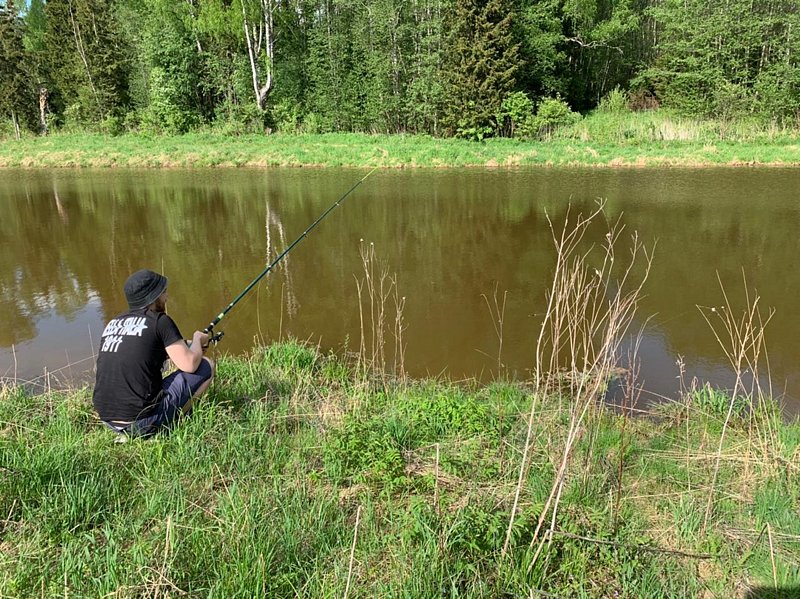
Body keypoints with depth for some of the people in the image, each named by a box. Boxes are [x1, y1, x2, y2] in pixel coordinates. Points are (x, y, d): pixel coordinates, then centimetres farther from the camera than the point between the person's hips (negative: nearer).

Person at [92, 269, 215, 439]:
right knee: (206, 366, 5)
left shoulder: (113, 323, 13)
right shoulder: (159, 320, -7)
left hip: (108, 419, 7)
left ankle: (129, 433, 18)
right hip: (142, 421, -7)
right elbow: (189, 364, -10)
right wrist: (198, 340, 12)